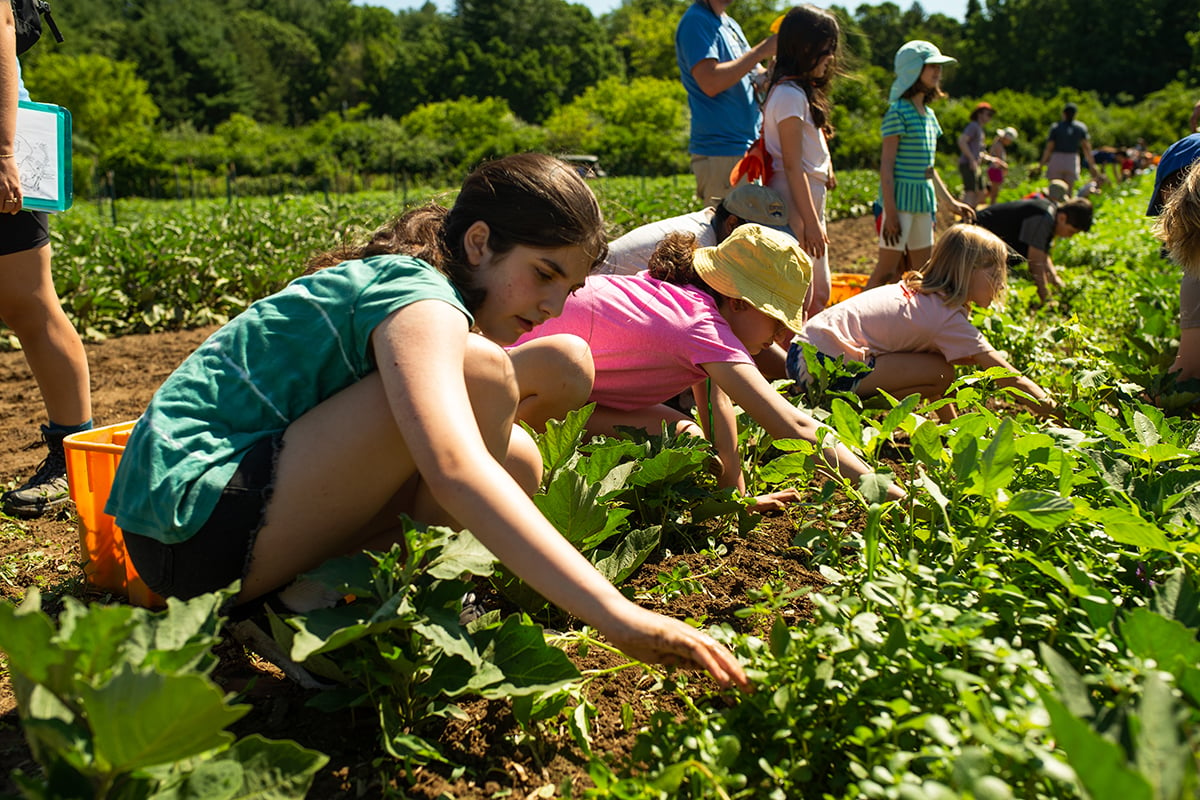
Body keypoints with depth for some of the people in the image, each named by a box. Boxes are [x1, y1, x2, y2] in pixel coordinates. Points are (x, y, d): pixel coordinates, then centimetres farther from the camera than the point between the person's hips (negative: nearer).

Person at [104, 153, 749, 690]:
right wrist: (617, 615, -44)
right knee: (481, 373, -23)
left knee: (516, 463, 7)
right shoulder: (417, 297, -19)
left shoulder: (392, 279, 11)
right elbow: (452, 467, -38)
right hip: (193, 522, -9)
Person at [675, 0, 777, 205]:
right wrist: (761, 51, -18)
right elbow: (710, 83, -22)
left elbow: (758, 77, 19)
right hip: (719, 152, -9)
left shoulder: (731, 25, 20)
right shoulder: (696, 21, -8)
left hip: (749, 148, 9)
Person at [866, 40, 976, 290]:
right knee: (888, 269, -7)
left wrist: (951, 202, 21)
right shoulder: (898, 112, -10)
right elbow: (886, 164, -13)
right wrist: (890, 212, -19)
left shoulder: (929, 114, 14)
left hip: (924, 200, 8)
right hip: (901, 197, -8)